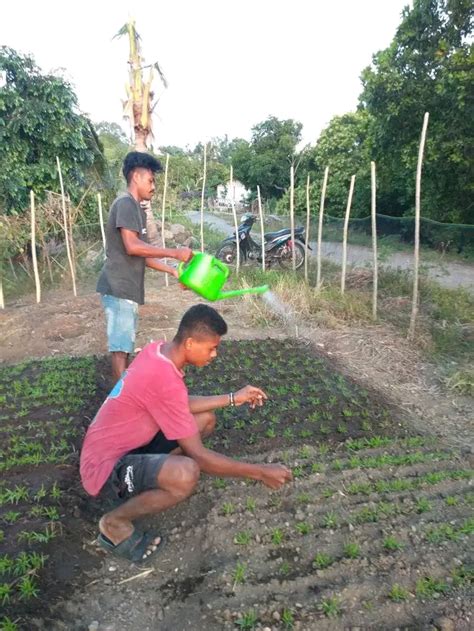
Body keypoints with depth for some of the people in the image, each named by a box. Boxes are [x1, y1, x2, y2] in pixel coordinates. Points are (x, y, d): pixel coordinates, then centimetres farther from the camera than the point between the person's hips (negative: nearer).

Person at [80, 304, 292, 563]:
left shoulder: (157, 351, -4)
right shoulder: (166, 380, -31)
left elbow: (184, 405, 11)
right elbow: (199, 456, -26)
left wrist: (232, 398, 6)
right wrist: (260, 472, -19)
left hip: (127, 444, 9)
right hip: (106, 467, -9)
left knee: (206, 419, 7)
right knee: (187, 473, -36)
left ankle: (147, 476, 13)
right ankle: (114, 523, -6)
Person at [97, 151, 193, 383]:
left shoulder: (137, 209, 19)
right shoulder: (125, 203, -11)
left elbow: (142, 256, 20)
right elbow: (132, 247, -24)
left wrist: (173, 271, 14)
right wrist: (174, 253, -20)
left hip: (127, 288, 10)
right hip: (119, 287, -10)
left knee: (125, 344, 15)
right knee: (121, 346, -6)